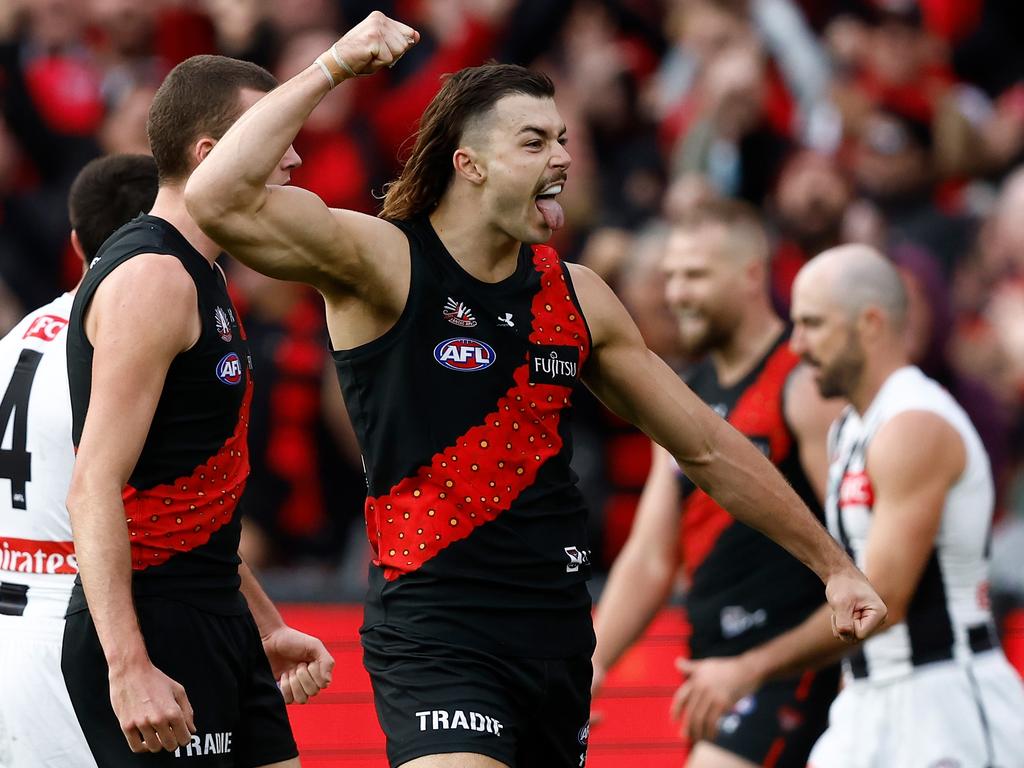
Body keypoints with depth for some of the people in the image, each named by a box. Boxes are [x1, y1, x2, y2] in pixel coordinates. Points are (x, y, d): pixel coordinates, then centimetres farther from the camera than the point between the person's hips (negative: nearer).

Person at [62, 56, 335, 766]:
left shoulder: (199, 278, 17)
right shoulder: (152, 279, -14)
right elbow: (95, 489, -21)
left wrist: (266, 626, 26)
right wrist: (128, 667, -27)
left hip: (216, 627, 10)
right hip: (150, 637, -10)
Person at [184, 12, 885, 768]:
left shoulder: (575, 295, 11)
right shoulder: (382, 263, -7)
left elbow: (709, 447, 19)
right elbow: (219, 199, -24)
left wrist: (833, 564, 20)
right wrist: (331, 68, -18)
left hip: (559, 635, 7)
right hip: (436, 639, -7)